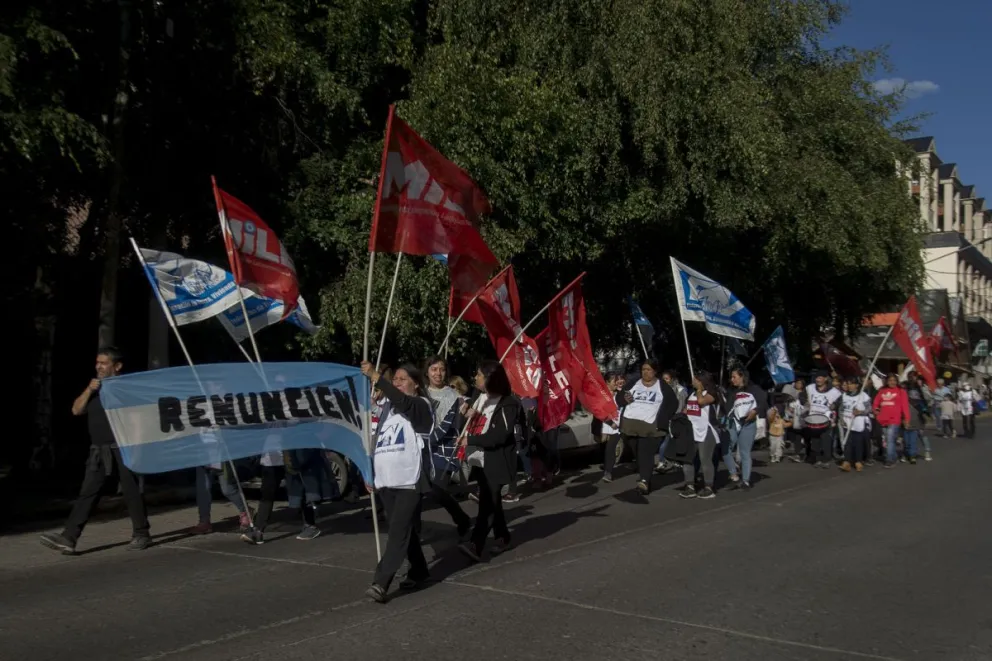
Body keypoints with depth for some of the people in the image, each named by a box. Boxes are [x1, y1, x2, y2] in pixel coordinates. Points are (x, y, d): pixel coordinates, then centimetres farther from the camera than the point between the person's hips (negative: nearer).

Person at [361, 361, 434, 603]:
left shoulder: (421, 405, -2)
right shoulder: (387, 406, 18)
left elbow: (403, 402, -26)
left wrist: (376, 378, -33)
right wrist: (371, 473, 18)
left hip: (410, 480, -7)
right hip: (386, 479, 7)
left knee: (399, 531, -12)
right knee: (406, 529, 13)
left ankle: (381, 583, -17)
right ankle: (419, 572, 26)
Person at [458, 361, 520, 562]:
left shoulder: (507, 404, -14)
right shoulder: (480, 398, 10)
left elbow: (500, 436, -21)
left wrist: (470, 440, -17)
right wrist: (467, 415, 2)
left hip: (497, 461, -8)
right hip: (482, 459, 8)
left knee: (487, 501, -13)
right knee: (491, 500, 14)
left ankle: (476, 545, -20)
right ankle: (502, 537, 28)